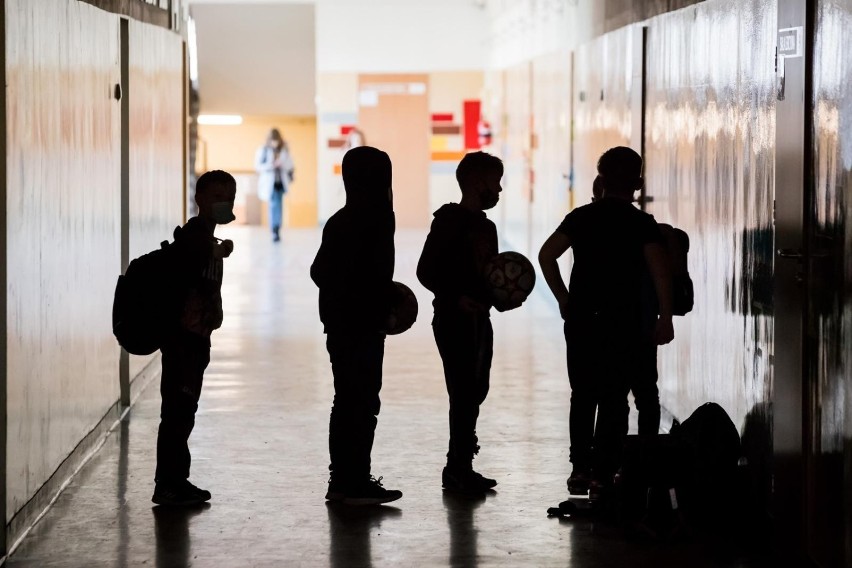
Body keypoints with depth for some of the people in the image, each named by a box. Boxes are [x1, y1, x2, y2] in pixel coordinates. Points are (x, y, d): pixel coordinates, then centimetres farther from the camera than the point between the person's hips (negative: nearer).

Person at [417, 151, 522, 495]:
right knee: (464, 395, -10)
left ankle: (461, 467, 18)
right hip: (454, 321, -9)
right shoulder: (449, 220, -10)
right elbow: (425, 271, -14)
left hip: (479, 320, 9)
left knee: (474, 392, 11)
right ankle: (457, 470, -5)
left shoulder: (486, 227, 15)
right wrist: (456, 298, -23)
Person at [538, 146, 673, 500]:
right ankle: (602, 476, -2)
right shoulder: (642, 224, -4)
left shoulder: (581, 217, 6)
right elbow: (660, 271, -15)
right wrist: (665, 319, -11)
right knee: (614, 399, 1)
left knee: (583, 395, 15)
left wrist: (563, 298, 7)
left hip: (580, 319, 3)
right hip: (623, 322, -3)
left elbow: (547, 254, 0)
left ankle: (580, 470, 15)